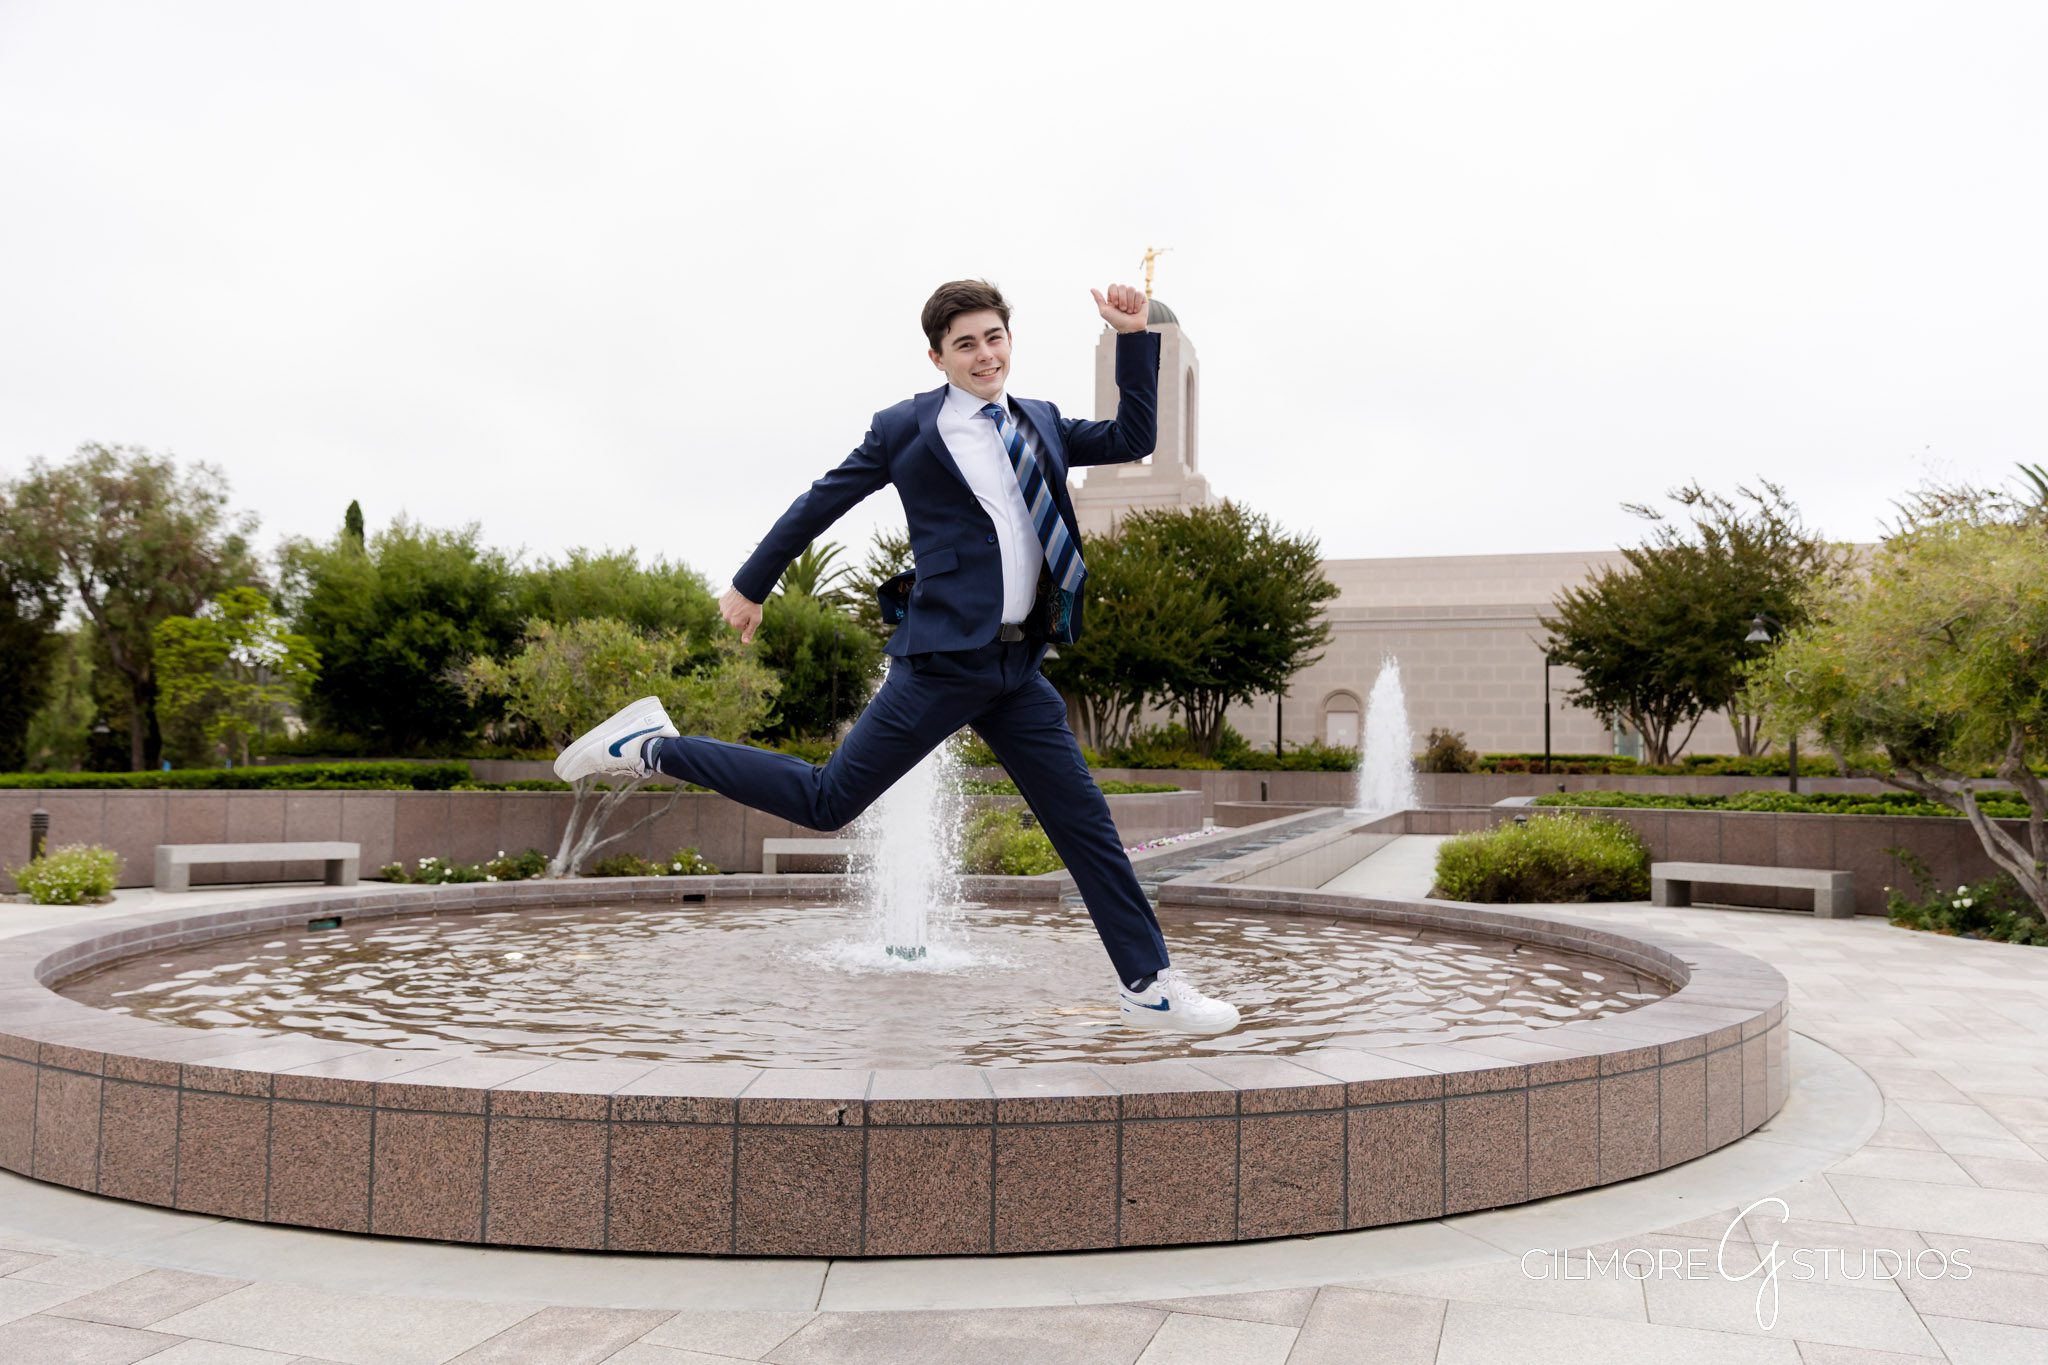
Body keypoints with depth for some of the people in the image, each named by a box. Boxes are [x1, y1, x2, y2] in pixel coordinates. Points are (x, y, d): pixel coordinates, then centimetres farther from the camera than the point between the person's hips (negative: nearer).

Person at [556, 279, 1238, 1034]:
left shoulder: (1041, 423, 14)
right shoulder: (906, 428, -1)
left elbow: (1133, 438, 17)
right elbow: (819, 504, 6)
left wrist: (1134, 337, 9)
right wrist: (750, 586, 13)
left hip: (1018, 668, 5)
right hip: (944, 660, -5)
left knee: (1084, 819, 6)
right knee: (826, 801, -3)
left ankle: (1149, 986, 15)